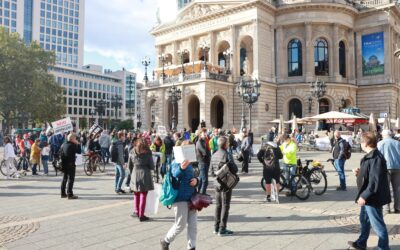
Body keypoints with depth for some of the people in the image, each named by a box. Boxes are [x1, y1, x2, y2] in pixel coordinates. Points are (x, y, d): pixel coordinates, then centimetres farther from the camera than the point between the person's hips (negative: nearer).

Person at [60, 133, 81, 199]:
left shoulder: (63, 145, 9)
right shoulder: (73, 145, -14)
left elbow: (61, 155, 12)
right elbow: (79, 151, -11)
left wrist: (62, 163, 17)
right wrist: (78, 144, -2)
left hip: (64, 164, 8)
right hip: (70, 164, -8)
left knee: (64, 178, 16)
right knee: (71, 179, -4)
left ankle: (63, 193, 23)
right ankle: (70, 194, -5)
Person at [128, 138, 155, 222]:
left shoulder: (132, 152, 3)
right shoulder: (147, 153, -6)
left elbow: (129, 166, 7)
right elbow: (152, 166, -5)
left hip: (135, 175, 3)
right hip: (145, 175, -3)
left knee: (136, 194, 19)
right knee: (143, 195, 3)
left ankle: (136, 212, 28)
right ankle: (141, 215, 6)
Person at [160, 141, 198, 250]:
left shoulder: (189, 163, 11)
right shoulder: (176, 162, -13)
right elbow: (175, 174, -32)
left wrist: (196, 180, -6)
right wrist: (181, 168, -53)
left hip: (191, 197, 7)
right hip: (181, 198, -7)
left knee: (193, 224, 8)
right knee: (180, 225, 3)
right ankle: (165, 241, 26)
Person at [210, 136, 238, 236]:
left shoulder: (214, 155, 3)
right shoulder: (227, 155, -18)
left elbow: (212, 170, 9)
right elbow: (234, 169, -17)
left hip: (217, 183, 7)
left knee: (218, 205, 16)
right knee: (225, 206, 1)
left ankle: (216, 227, 23)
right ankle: (222, 229, 5)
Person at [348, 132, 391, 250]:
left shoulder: (375, 158, -24)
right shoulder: (370, 156, 7)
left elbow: (375, 181, -27)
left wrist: (364, 196, -25)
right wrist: (360, 172, 12)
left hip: (373, 198, -11)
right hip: (367, 196, 11)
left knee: (378, 225, 3)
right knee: (364, 219, 24)